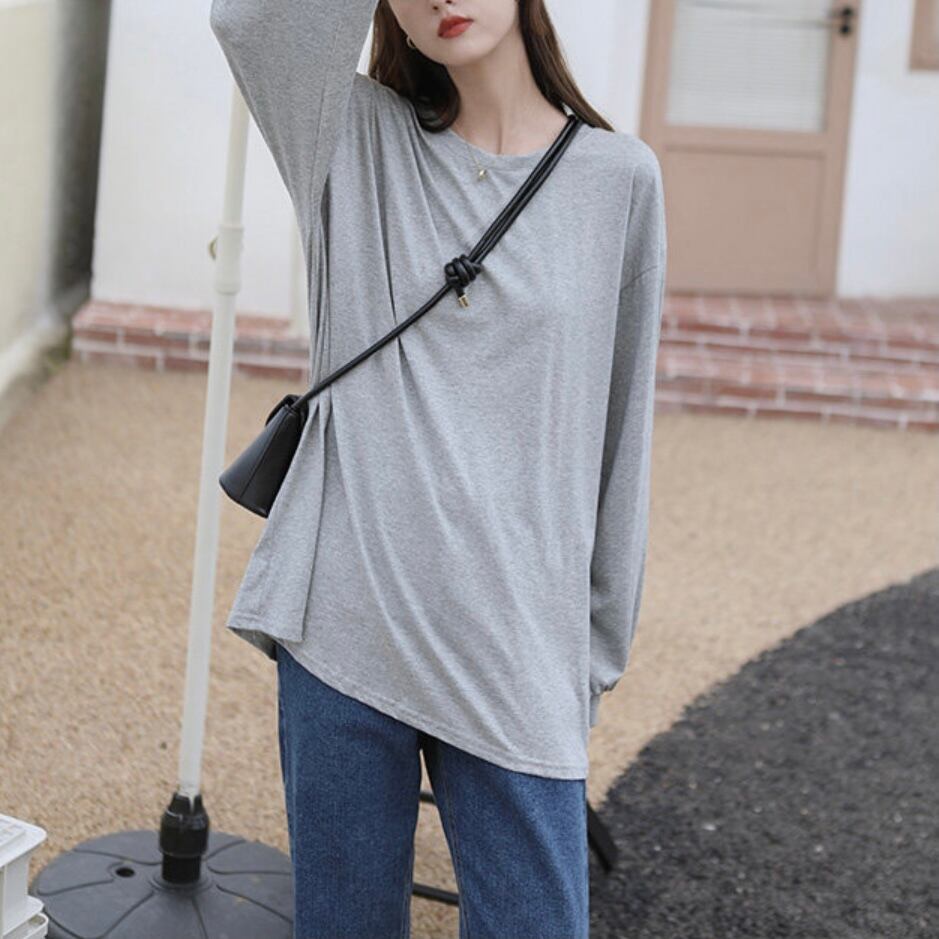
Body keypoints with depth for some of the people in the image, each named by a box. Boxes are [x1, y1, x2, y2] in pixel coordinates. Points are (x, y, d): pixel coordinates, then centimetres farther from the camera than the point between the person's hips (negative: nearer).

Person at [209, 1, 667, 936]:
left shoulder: (618, 178, 3)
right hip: (342, 623, 1)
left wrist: (600, 647, 9)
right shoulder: (358, 140, 5)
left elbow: (619, 429, 7)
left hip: (517, 649, -1)